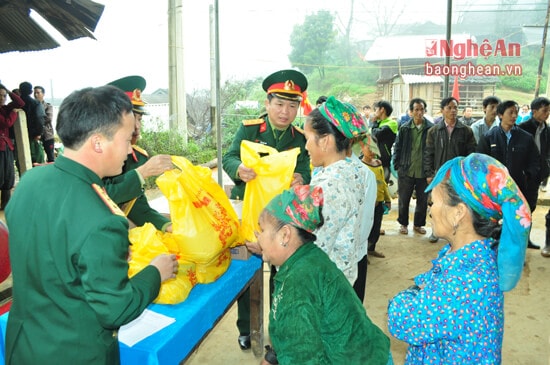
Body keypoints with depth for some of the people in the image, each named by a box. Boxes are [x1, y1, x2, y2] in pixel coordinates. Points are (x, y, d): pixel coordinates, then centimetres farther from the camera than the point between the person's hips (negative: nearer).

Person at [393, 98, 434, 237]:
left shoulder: (431, 128, -4)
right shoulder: (404, 128, 0)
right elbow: (397, 147, 6)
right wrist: (397, 165, 0)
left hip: (424, 171, 0)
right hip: (406, 170, 1)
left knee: (423, 200, 11)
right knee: (403, 199, 9)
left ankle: (418, 224, 28)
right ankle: (403, 224, 27)